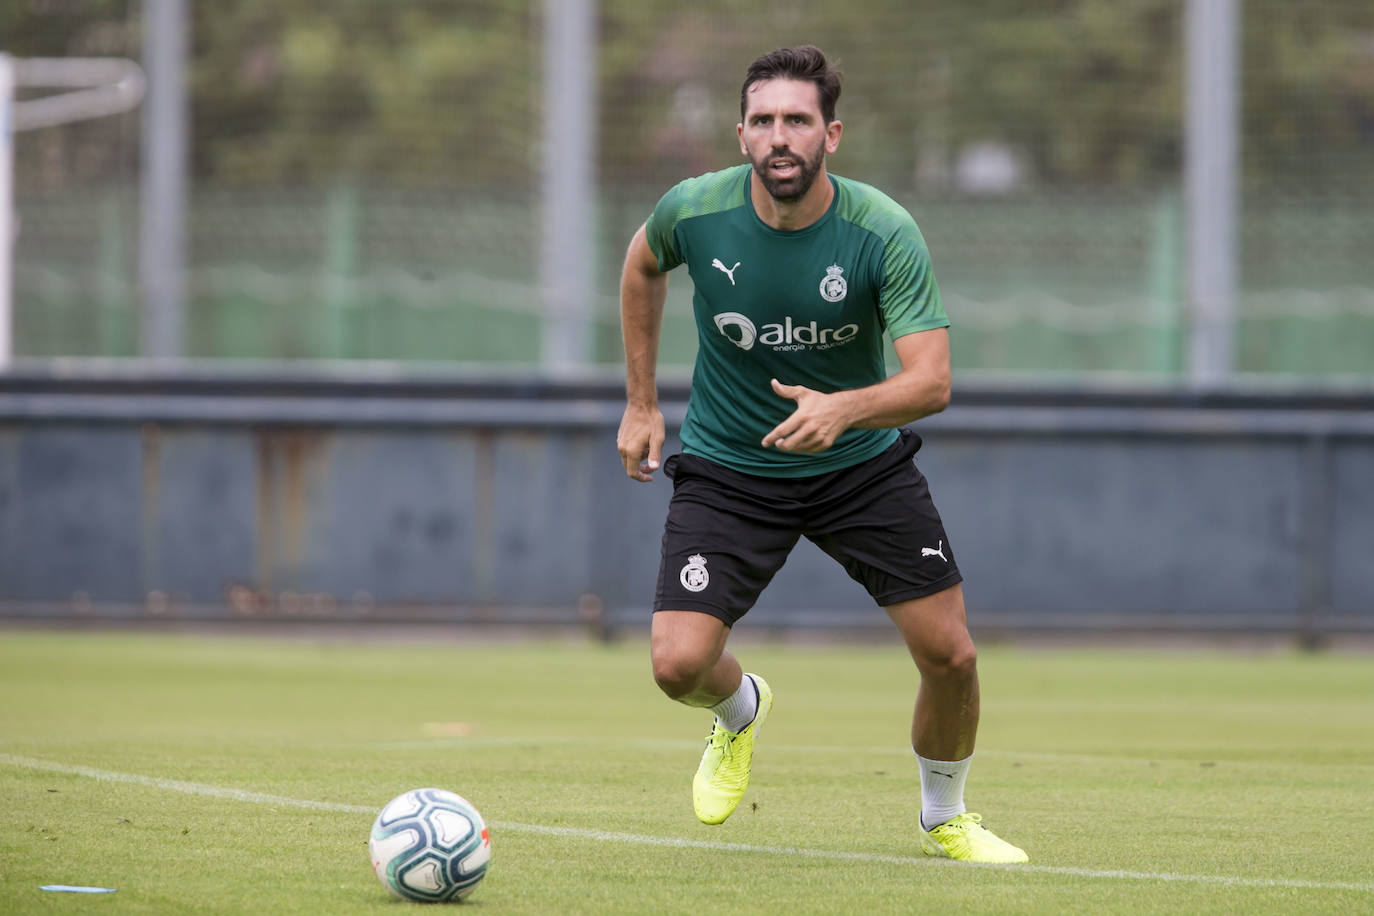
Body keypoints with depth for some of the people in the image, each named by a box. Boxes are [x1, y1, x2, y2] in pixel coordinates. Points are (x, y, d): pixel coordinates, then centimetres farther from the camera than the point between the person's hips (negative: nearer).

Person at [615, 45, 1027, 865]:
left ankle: (945, 816, 26)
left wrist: (843, 410, -45)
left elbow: (931, 381, -26)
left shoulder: (885, 233, -22)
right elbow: (643, 266, 8)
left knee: (951, 655, -5)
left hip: (864, 463, 0)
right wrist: (641, 402, 9)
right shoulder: (695, 211, -17)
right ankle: (741, 710, 25)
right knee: (679, 664, -15)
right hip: (727, 471, 0)